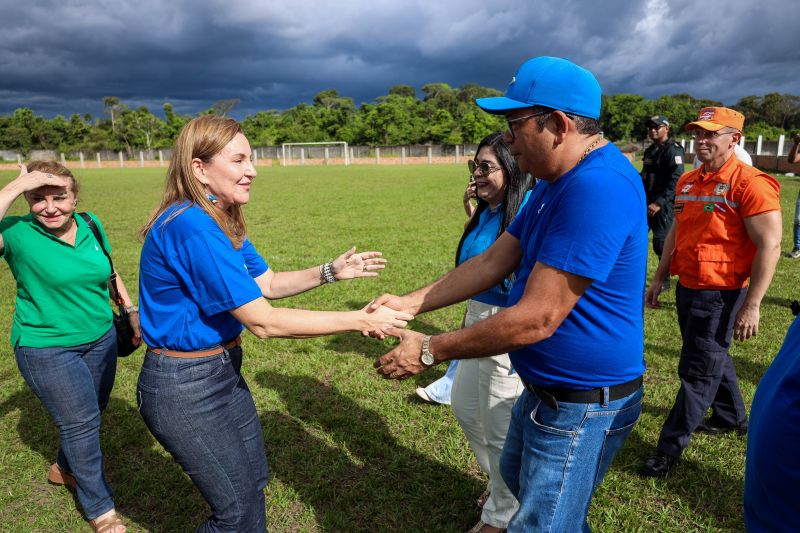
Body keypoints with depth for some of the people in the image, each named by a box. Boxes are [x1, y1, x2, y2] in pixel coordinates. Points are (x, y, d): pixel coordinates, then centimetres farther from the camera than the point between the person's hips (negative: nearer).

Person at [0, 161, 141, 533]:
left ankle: (65, 468, 51)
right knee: (82, 422, 2)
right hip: (47, 349, -5)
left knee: (89, 413, 21)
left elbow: (109, 272, 10)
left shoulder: (90, 225, -4)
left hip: (100, 339, 5)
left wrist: (132, 311, 9)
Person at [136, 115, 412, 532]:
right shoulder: (191, 227, -28)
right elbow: (264, 322, -29)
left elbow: (267, 284, 10)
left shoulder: (221, 221, 3)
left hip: (222, 371, 9)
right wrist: (361, 320, -25)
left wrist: (331, 272, -4)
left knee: (253, 482, 23)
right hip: (184, 387, -9)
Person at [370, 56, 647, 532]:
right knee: (517, 475, 30)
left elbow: (535, 320, -31)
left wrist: (430, 351, -21)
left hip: (583, 403, -10)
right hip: (546, 387, 10)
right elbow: (492, 262, 5)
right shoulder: (556, 184, 6)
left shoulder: (597, 187, -30)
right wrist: (410, 304, -2)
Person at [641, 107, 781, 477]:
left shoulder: (749, 183, -16)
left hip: (721, 294, -8)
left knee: (697, 371, 1)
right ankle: (731, 418, 45)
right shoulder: (687, 181, 8)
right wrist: (658, 279, 16)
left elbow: (769, 246, -18)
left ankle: (670, 446, 12)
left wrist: (751, 306, -20)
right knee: (713, 358, 23)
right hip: (686, 287, 8)